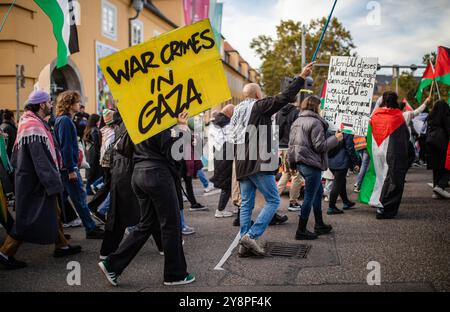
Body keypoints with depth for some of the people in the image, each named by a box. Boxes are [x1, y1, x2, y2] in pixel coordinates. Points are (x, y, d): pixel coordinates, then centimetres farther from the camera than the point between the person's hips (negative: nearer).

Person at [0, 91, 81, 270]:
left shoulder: (30, 123, 12)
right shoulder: (34, 126, -21)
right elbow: (40, 159, -26)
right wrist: (54, 183, -24)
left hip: (31, 179, 11)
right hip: (35, 183, -11)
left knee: (53, 213, 17)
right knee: (30, 218, -3)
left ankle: (61, 246, 28)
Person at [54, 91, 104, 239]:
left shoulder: (62, 120, 15)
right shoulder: (65, 121, -15)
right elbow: (66, 147, -20)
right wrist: (71, 170, -21)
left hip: (65, 167, 10)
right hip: (68, 167, -10)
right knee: (80, 198, -5)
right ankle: (91, 229, 1)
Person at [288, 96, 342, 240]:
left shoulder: (297, 122, 13)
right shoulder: (315, 122, -15)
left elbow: (292, 143, 15)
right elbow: (320, 146, -17)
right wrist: (335, 138, -6)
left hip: (300, 162, 9)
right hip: (311, 163, -9)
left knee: (318, 192, 21)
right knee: (309, 197, -2)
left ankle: (319, 225, 28)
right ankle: (301, 231, 2)